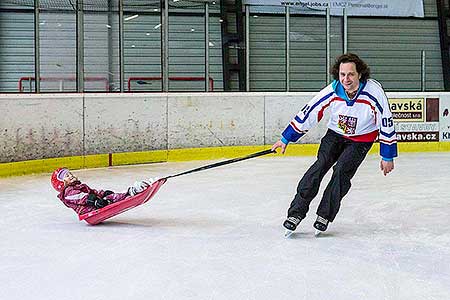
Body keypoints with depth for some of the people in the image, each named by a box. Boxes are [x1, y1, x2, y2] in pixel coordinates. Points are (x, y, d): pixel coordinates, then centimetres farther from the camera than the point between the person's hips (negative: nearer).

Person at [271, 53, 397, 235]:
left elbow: (386, 123, -17)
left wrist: (388, 156, -12)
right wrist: (286, 139, -8)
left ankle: (325, 215, -5)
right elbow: (308, 112, -12)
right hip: (335, 134, 2)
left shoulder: (374, 92, -27)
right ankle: (296, 213, -11)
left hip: (361, 140, -2)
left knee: (342, 170, -20)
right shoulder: (332, 91, -21)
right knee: (319, 167, -15)